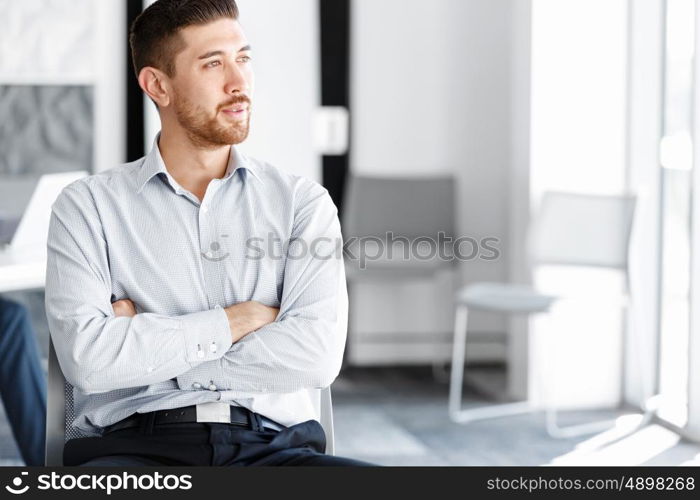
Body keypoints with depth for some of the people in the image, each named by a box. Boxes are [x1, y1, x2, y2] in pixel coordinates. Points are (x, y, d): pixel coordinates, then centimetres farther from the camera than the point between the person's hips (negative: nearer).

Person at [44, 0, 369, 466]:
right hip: (136, 444, -2)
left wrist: (144, 347, -3)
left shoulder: (302, 200, 12)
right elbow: (87, 358, -7)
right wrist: (237, 319, -1)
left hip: (271, 444, 3)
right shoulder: (89, 205, 9)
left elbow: (317, 356, -4)